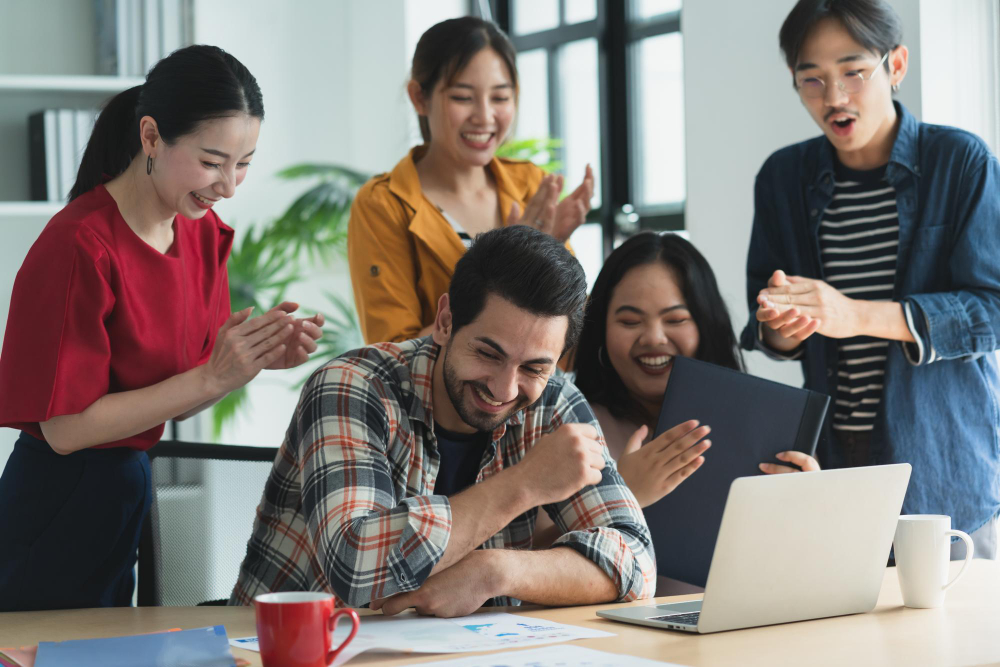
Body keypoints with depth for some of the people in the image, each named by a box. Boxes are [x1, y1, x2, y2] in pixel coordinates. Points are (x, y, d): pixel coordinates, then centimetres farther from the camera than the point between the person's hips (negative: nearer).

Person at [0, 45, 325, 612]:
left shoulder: (204, 233, 3)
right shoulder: (79, 247, -21)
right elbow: (67, 426, -21)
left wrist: (258, 357, -9)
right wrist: (213, 377, -22)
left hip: (129, 491, 8)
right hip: (58, 511, -8)